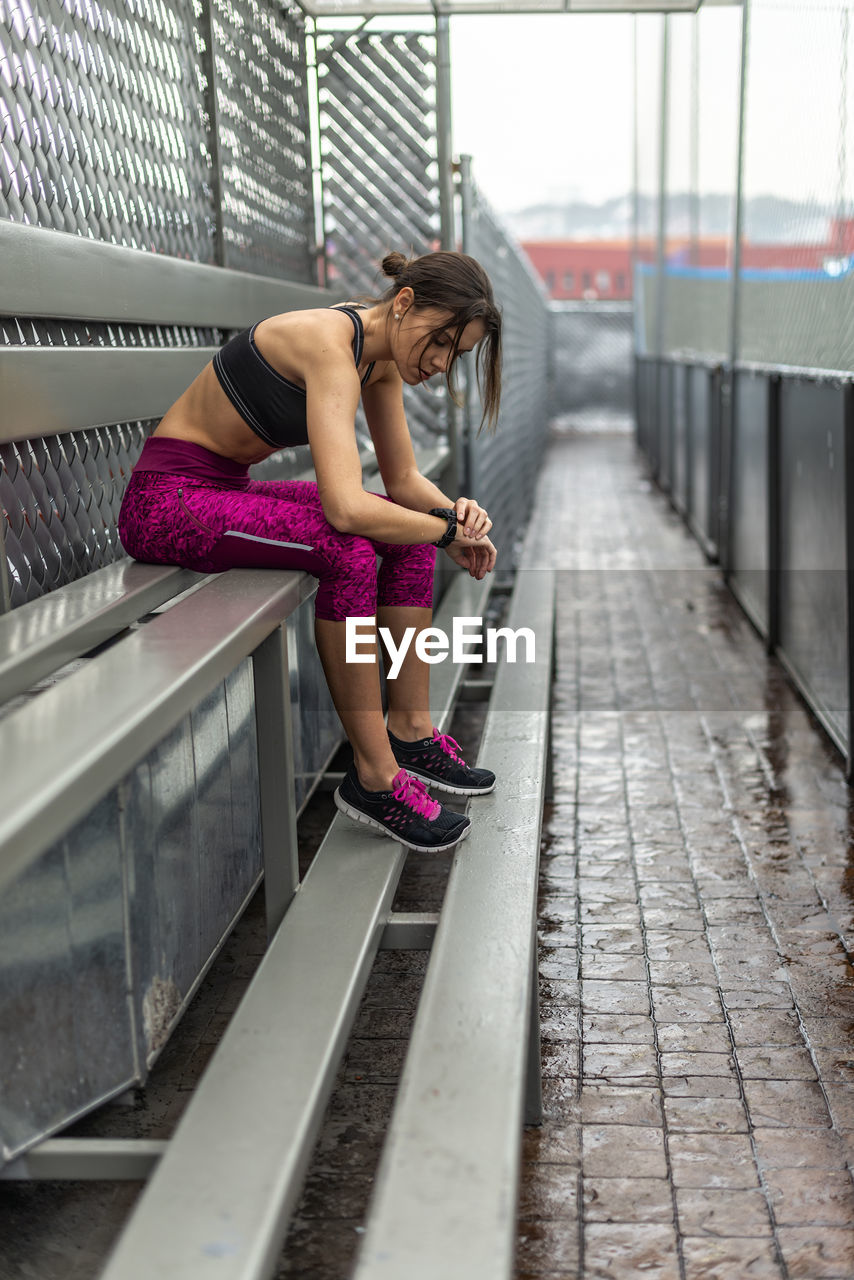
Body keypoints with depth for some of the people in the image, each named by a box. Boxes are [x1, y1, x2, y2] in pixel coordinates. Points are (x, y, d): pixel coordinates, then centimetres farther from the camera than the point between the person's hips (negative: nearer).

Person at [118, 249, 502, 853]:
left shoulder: (382, 357, 2)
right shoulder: (329, 345, -26)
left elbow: (404, 479, 11)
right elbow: (345, 508, -36)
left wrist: (456, 510, -11)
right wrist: (447, 530, -21)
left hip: (230, 489, 9)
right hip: (166, 500, -9)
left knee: (409, 533, -1)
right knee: (348, 550, -28)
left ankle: (410, 731, 5)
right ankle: (374, 777, -19)